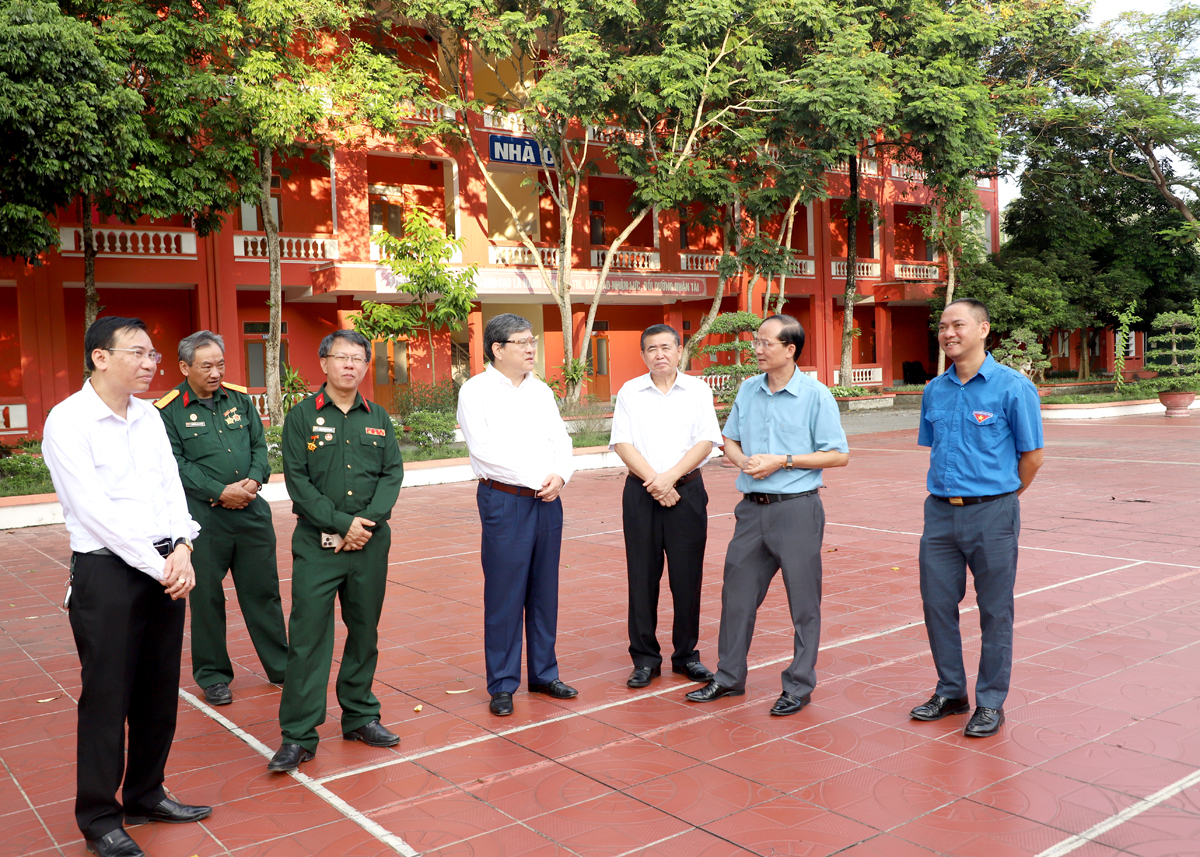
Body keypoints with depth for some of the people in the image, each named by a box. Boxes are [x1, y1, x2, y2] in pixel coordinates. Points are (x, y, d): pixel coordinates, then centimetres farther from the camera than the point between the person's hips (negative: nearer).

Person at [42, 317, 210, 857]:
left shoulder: (149, 417, 11)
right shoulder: (68, 421, -11)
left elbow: (171, 485, 9)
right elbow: (95, 510, -16)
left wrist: (181, 550, -8)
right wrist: (158, 566, -14)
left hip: (166, 569, 7)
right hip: (107, 573, -6)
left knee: (159, 692, 14)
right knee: (107, 700, 3)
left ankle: (146, 796, 32)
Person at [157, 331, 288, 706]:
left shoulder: (239, 398, 9)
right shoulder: (169, 411, -4)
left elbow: (260, 445, 8)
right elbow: (176, 465, -10)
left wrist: (254, 480, -11)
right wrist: (220, 492, -17)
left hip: (251, 510, 4)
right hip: (203, 516, -3)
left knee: (263, 590, 10)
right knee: (206, 596, 6)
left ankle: (281, 666, 22)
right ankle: (213, 676, 20)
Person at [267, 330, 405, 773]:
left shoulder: (379, 419, 11)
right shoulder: (301, 416, 0)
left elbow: (393, 473, 4)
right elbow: (297, 480, -6)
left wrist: (368, 520, -11)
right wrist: (342, 523, -13)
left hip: (371, 542, 4)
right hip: (317, 542, -3)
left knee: (364, 631, 11)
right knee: (308, 635, -5)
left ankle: (360, 716, 26)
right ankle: (298, 736, 3)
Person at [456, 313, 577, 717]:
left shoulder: (541, 391, 15)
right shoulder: (476, 391, -3)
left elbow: (561, 440, 12)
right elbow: (483, 449, -13)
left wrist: (560, 475, -8)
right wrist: (532, 479, -11)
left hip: (548, 501, 6)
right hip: (504, 501, -5)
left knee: (545, 590, 11)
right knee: (504, 594, -1)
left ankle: (544, 672, 23)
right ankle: (502, 684, 10)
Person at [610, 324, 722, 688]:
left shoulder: (698, 390, 5)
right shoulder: (629, 392, 6)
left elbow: (705, 442, -3)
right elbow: (623, 444, -1)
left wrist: (670, 477, -14)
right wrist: (654, 482, -12)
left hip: (687, 490, 0)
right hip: (640, 492, 0)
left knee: (687, 576, 3)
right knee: (642, 576, 3)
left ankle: (686, 655, 17)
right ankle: (645, 658, 13)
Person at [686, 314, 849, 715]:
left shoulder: (816, 395, -8)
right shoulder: (748, 390, 8)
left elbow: (839, 456, -8)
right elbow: (729, 440, 16)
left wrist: (783, 461, -15)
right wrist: (743, 460, -6)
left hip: (797, 507, -5)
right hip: (752, 506, 5)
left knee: (803, 601, 4)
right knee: (737, 592, 11)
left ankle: (799, 686, 19)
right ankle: (729, 677, 26)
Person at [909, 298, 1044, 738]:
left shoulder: (1012, 386, -8)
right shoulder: (934, 390, 8)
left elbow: (1032, 457, -3)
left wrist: (1000, 498, 7)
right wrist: (947, 492, 14)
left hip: (990, 514, -5)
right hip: (940, 511, 5)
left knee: (995, 612, 5)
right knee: (937, 604, 10)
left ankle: (991, 702, 19)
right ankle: (951, 692, 27)